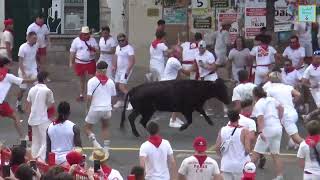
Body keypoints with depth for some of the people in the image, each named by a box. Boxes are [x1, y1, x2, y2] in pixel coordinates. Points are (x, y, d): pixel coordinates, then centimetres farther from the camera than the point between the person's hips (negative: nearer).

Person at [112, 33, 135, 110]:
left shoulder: (129, 48, -17)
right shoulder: (118, 47, 10)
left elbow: (132, 61, -23)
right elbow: (116, 57, 20)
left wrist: (128, 71, -29)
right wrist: (114, 66, 4)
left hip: (126, 70, -9)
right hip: (119, 70, 9)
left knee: (122, 86, -17)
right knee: (117, 85, 13)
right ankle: (120, 101, 29)